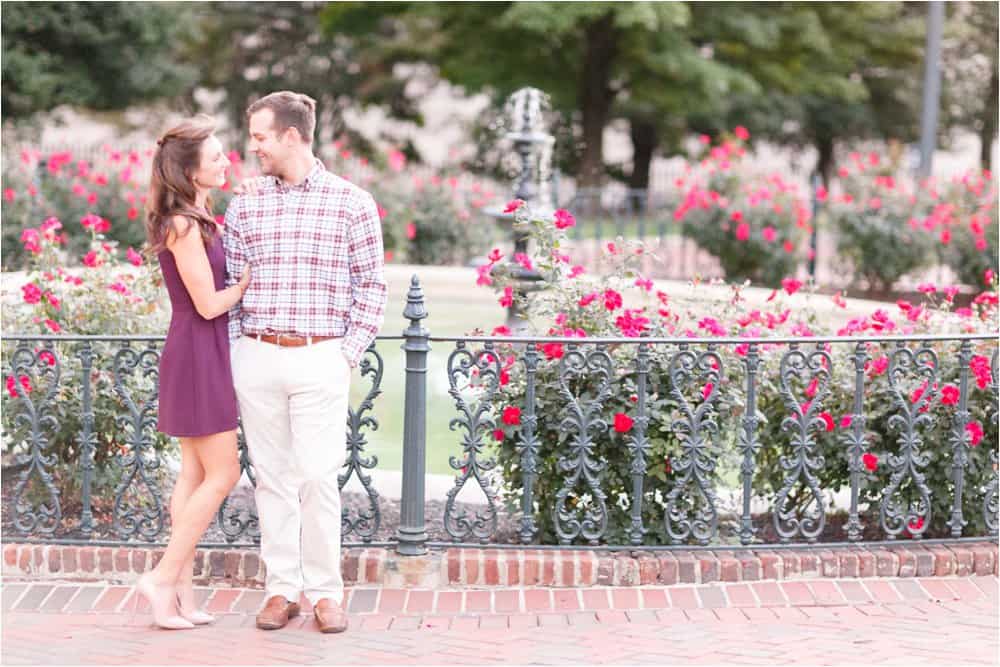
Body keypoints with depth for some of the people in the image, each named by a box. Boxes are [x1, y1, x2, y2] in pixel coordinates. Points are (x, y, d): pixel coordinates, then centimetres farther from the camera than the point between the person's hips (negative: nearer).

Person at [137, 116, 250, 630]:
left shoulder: (198, 218, 13)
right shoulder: (183, 226, -18)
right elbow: (209, 304, -17)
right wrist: (250, 278, -3)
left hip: (202, 354, 10)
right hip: (198, 353, -10)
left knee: (195, 473, 10)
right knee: (222, 473, -5)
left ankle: (181, 589, 13)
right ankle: (163, 577, 0)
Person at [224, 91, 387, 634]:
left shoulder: (351, 202, 1)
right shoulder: (244, 207, 8)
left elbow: (371, 283, 3)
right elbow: (227, 283, 13)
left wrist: (350, 352, -4)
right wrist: (238, 349, 3)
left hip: (320, 360, -3)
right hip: (257, 358, 3)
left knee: (318, 478, -5)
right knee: (272, 477, 6)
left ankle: (325, 592, 4)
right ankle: (281, 589, 13)